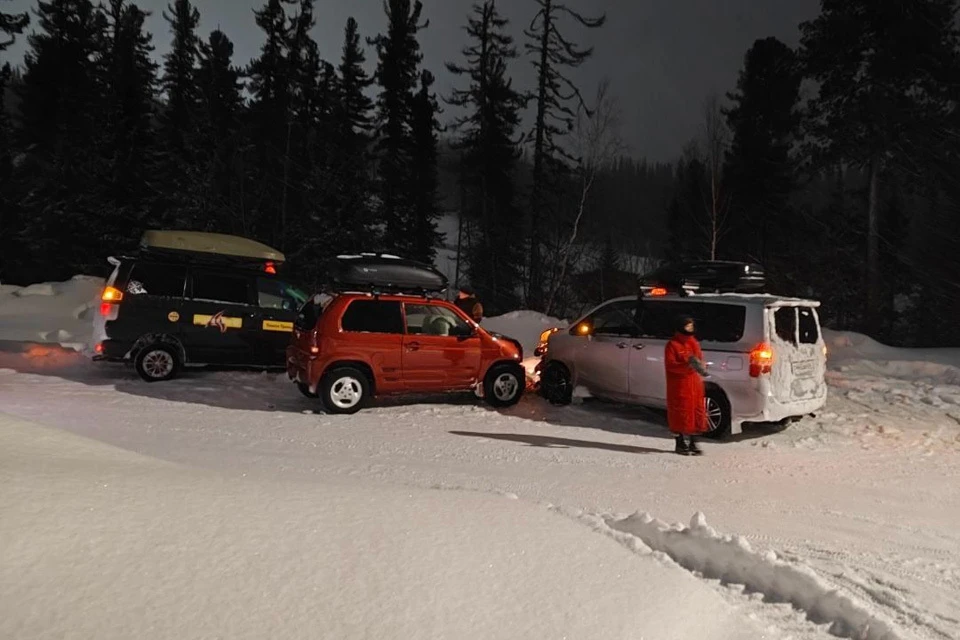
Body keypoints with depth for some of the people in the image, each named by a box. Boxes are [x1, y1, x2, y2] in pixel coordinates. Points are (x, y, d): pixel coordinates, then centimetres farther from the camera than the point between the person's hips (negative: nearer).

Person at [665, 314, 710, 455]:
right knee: (681, 413, -2)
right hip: (679, 385, -7)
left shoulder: (694, 343, 15)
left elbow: (700, 359, 20)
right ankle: (681, 444, 9)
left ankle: (692, 443, 16)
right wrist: (687, 366, -27)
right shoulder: (673, 344, -7)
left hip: (695, 383, 7)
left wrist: (700, 366, -4)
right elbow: (670, 364, -14)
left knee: (696, 411, 7)